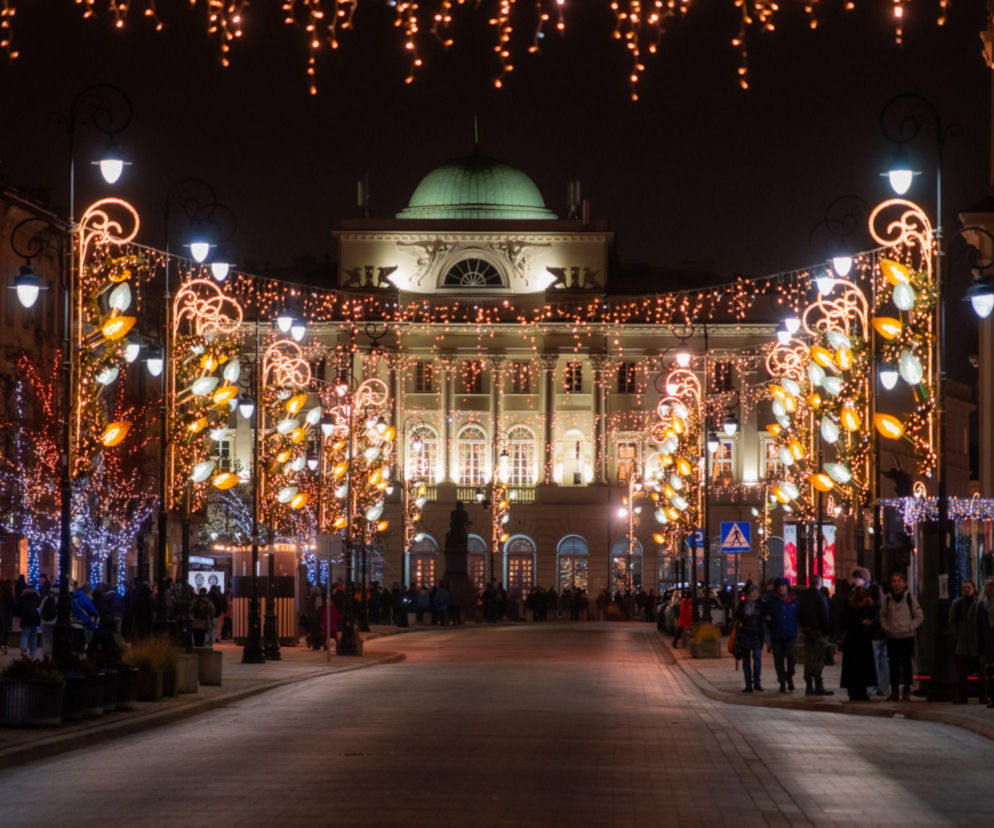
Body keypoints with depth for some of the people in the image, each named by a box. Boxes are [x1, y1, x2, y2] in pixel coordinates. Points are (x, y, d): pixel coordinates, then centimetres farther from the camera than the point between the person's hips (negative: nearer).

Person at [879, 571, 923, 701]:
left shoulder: (910, 598, -1)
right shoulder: (887, 599, 5)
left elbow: (919, 617, 4)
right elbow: (882, 615, 15)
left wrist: (910, 628, -7)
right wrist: (886, 628, 0)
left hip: (907, 636, -2)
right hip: (892, 637, 2)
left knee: (906, 664, 0)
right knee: (893, 664, 5)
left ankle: (906, 691, 8)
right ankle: (894, 691, 13)